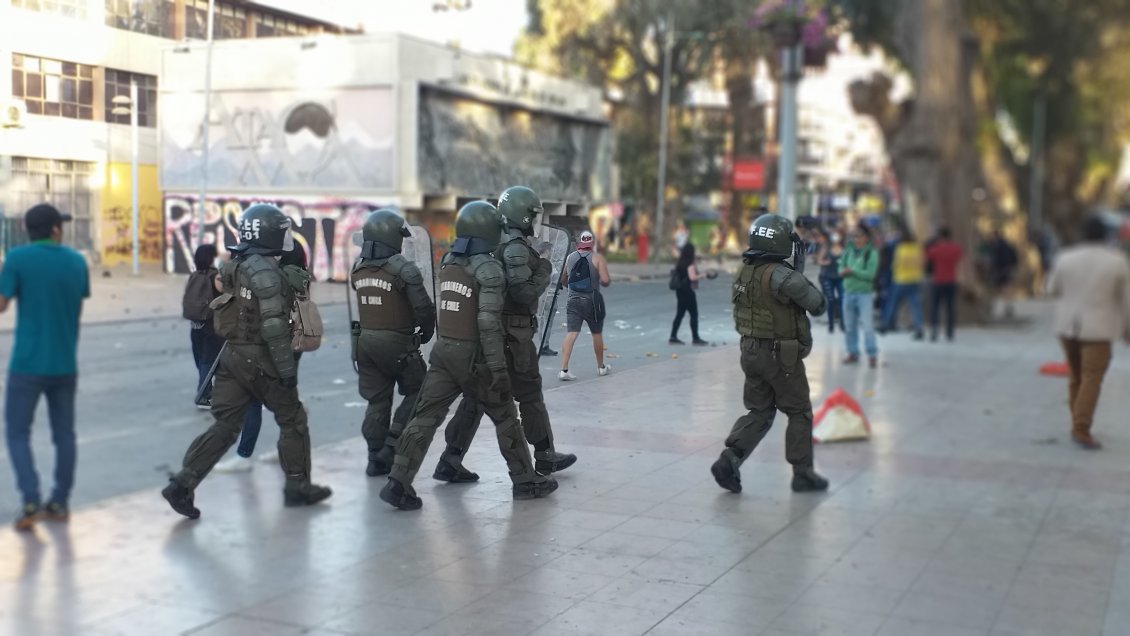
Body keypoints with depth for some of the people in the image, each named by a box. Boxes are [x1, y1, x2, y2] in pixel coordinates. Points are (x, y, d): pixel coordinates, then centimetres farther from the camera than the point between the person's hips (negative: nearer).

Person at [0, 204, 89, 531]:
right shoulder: (76, 261, 3)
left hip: (28, 363, -3)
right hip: (65, 364, 3)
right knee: (64, 434, 11)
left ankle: (31, 501, -7)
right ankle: (59, 502, 16)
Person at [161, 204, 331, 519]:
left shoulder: (235, 266, 12)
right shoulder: (266, 271, -16)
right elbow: (274, 326, -21)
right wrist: (287, 368, -18)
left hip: (232, 354, 8)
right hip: (260, 359, -8)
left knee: (225, 426, 8)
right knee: (292, 420, 9)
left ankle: (183, 484, 0)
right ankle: (298, 487, 18)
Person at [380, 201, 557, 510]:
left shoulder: (448, 261, 7)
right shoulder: (490, 270, -15)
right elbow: (488, 322, -21)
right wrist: (498, 368, -19)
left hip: (444, 350, 6)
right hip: (473, 355, -5)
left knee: (425, 417, 2)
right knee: (505, 418, 10)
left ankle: (398, 483, -5)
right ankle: (526, 481, 20)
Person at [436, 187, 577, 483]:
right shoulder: (516, 248, -16)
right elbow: (524, 293, -21)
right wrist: (544, 272, -6)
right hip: (513, 335, -8)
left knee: (477, 396, 7)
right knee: (530, 395, 8)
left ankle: (451, 461, 4)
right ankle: (545, 456, 22)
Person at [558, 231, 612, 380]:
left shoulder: (570, 257, 6)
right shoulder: (597, 258, -5)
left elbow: (563, 280, 16)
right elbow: (605, 281, -14)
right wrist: (609, 280, 8)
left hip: (573, 300, 2)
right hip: (592, 300, -2)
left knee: (571, 334, -4)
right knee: (597, 334, 14)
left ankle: (564, 370, -16)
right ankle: (601, 367, 29)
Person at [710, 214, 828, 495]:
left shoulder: (744, 271, 4)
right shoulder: (782, 275, -21)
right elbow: (819, 305, -16)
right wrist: (806, 283, 2)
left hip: (751, 352, 7)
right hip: (781, 356, -7)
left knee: (759, 412, 15)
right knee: (799, 414, 9)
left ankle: (729, 460, 0)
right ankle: (802, 474, 16)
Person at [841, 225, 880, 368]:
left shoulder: (871, 253, -6)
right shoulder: (848, 252, 7)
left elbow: (870, 274, -14)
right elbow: (841, 269, 6)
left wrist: (852, 271, -18)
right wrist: (844, 272, -16)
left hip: (864, 293, -5)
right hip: (848, 293, 5)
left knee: (867, 326, -10)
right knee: (849, 326, 10)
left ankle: (872, 355, -4)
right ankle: (853, 353, 20)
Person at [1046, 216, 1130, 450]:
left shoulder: (1065, 258, -3)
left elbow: (1053, 289, 9)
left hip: (1068, 325, 4)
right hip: (1097, 328, -3)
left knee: (1077, 376, 17)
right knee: (1091, 380, -5)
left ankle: (1078, 424, 21)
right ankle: (1081, 430, -14)